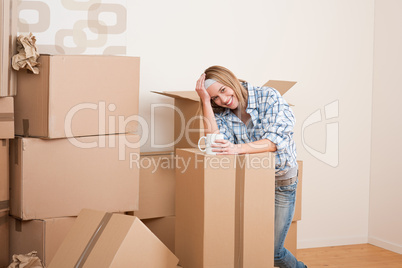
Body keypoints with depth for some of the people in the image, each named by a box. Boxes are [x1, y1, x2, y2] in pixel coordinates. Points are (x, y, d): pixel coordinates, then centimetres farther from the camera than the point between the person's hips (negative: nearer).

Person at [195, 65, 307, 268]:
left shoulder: (269, 97, -16)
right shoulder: (222, 114, -3)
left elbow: (276, 140, -26)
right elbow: (215, 142, -21)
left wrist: (238, 148, -40)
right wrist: (205, 101, -22)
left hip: (281, 181, -4)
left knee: (273, 251, 0)